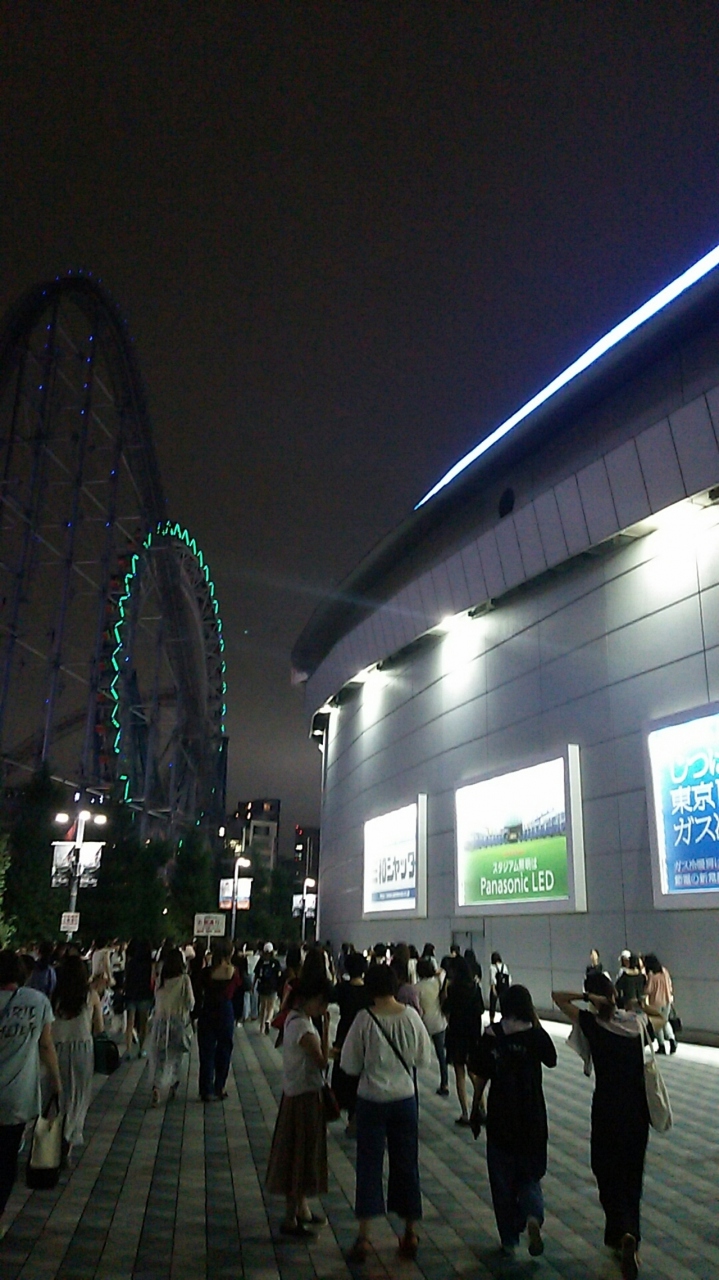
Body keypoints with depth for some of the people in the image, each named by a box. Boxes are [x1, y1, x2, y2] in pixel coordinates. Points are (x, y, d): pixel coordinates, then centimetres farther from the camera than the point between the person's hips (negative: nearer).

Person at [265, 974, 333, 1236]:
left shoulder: (294, 1018, 6)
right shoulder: (304, 1027, -24)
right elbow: (322, 1061, -23)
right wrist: (326, 1026, -22)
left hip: (295, 1094, 10)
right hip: (304, 1097, -10)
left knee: (300, 1153, 20)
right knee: (300, 1155, 2)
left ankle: (302, 1210, 35)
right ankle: (290, 1219, 13)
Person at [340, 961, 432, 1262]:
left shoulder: (365, 1019, -17)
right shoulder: (411, 1016, -11)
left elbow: (350, 1065, -9)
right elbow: (424, 1058, 0)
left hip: (372, 1100, -2)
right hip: (405, 1099, 2)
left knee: (369, 1165, 9)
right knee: (406, 1164, 15)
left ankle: (363, 1237, 12)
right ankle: (410, 1234, 25)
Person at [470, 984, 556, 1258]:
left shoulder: (491, 1036, -8)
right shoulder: (535, 1035, -10)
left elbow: (480, 1075, -4)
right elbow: (551, 1060, 8)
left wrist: (476, 1104, 9)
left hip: (499, 1115, 0)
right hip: (532, 1117, 0)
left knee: (502, 1177, 15)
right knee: (530, 1174, 16)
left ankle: (509, 1241, 20)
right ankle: (533, 1216, -12)